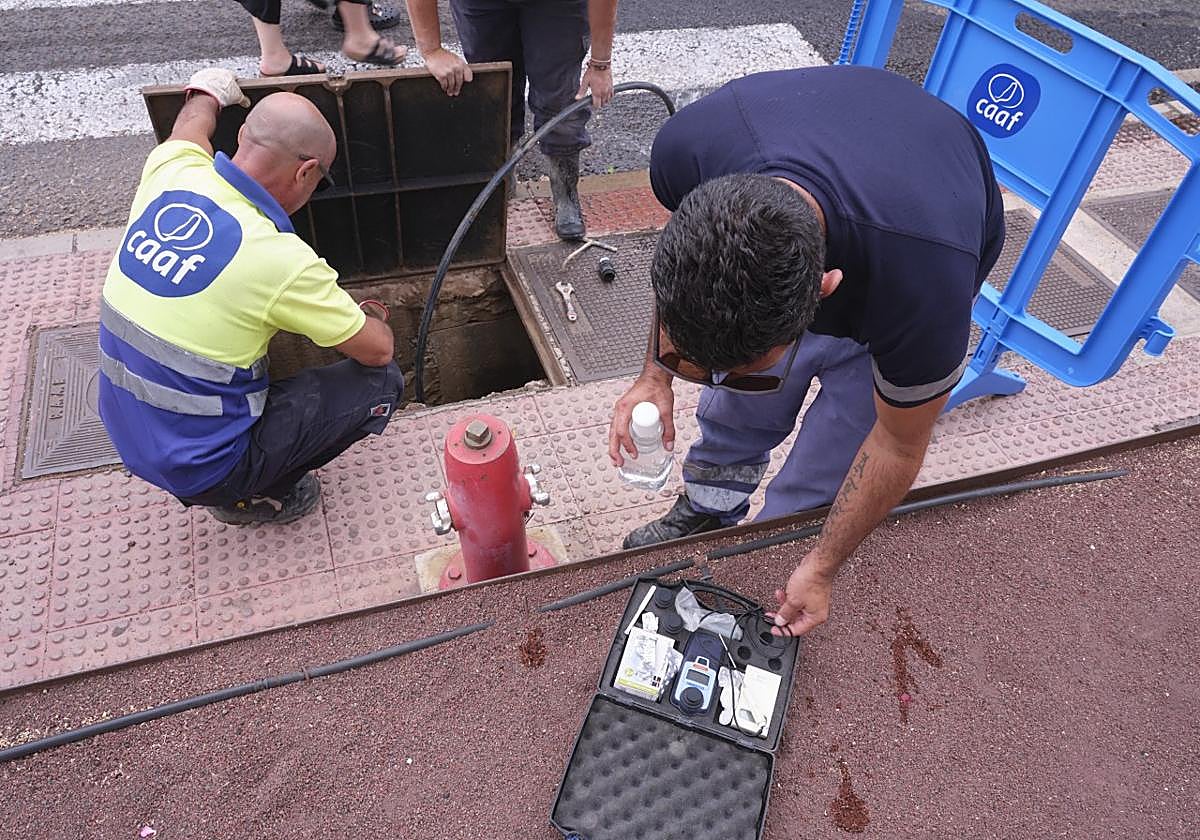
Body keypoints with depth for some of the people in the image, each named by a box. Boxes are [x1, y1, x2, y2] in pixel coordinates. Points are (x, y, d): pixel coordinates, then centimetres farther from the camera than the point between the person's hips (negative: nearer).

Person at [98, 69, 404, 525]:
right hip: (203, 469, -7)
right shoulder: (281, 261, -27)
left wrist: (210, 90, 38)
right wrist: (373, 316, 9)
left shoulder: (169, 176, -9)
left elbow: (192, 121, 17)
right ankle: (251, 497, 7)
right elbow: (378, 350, -13)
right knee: (382, 382, -5)